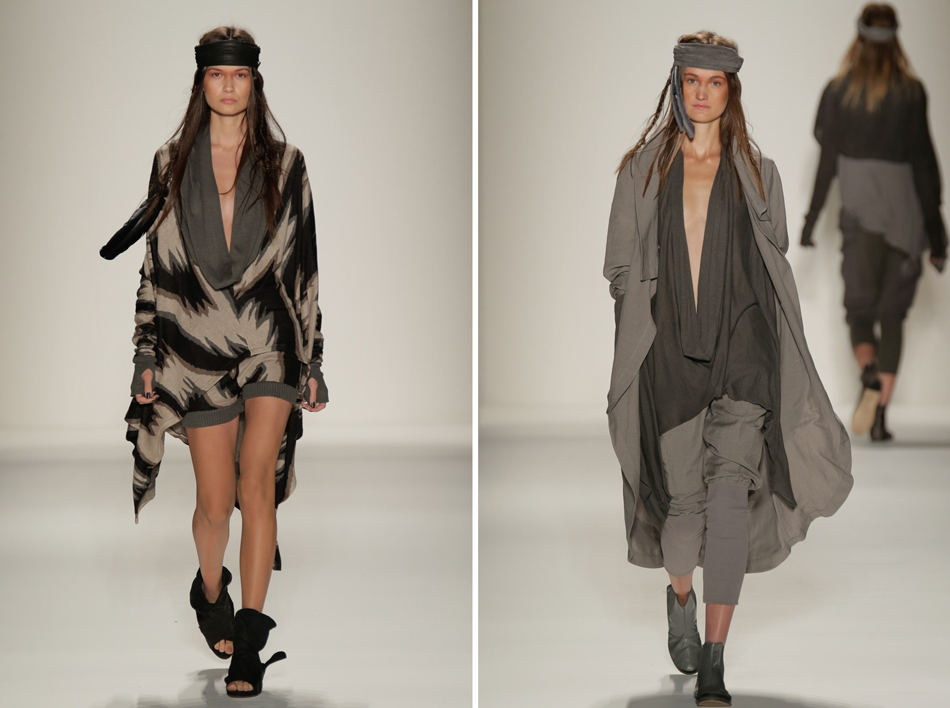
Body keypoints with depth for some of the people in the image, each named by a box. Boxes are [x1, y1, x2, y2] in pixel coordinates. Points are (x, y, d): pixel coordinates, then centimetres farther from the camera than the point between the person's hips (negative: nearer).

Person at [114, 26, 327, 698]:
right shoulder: (173, 164, 8)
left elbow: (305, 267, 8)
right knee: (216, 501, 3)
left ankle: (248, 640, -17)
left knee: (257, 481, -17)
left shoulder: (284, 164, 6)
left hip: (270, 341, -1)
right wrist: (148, 355, 5)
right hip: (198, 345, 1)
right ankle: (210, 589, 36)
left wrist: (313, 362, 6)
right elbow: (155, 261, 10)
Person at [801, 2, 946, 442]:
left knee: (859, 307, 7)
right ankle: (880, 414, 0)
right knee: (893, 313, 7)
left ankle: (869, 376, -25)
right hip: (904, 208, 0)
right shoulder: (912, 91, -1)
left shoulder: (839, 90, 2)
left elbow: (827, 159, 0)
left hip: (859, 212, 0)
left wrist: (811, 219, 7)